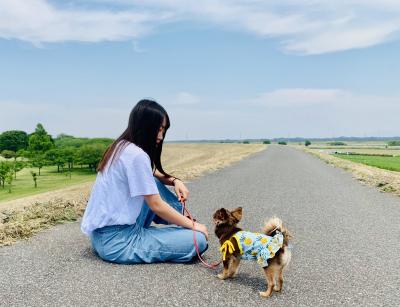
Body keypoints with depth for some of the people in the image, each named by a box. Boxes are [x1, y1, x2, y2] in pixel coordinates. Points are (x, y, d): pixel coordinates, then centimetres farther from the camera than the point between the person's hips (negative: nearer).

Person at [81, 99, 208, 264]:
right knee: (199, 240, -16)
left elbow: (150, 174, 23)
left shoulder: (122, 146, 8)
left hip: (102, 233, 10)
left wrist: (174, 181, 4)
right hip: (115, 241, -10)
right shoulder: (137, 155, -19)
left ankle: (180, 227, 16)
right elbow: (156, 206, -16)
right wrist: (193, 225, -4)